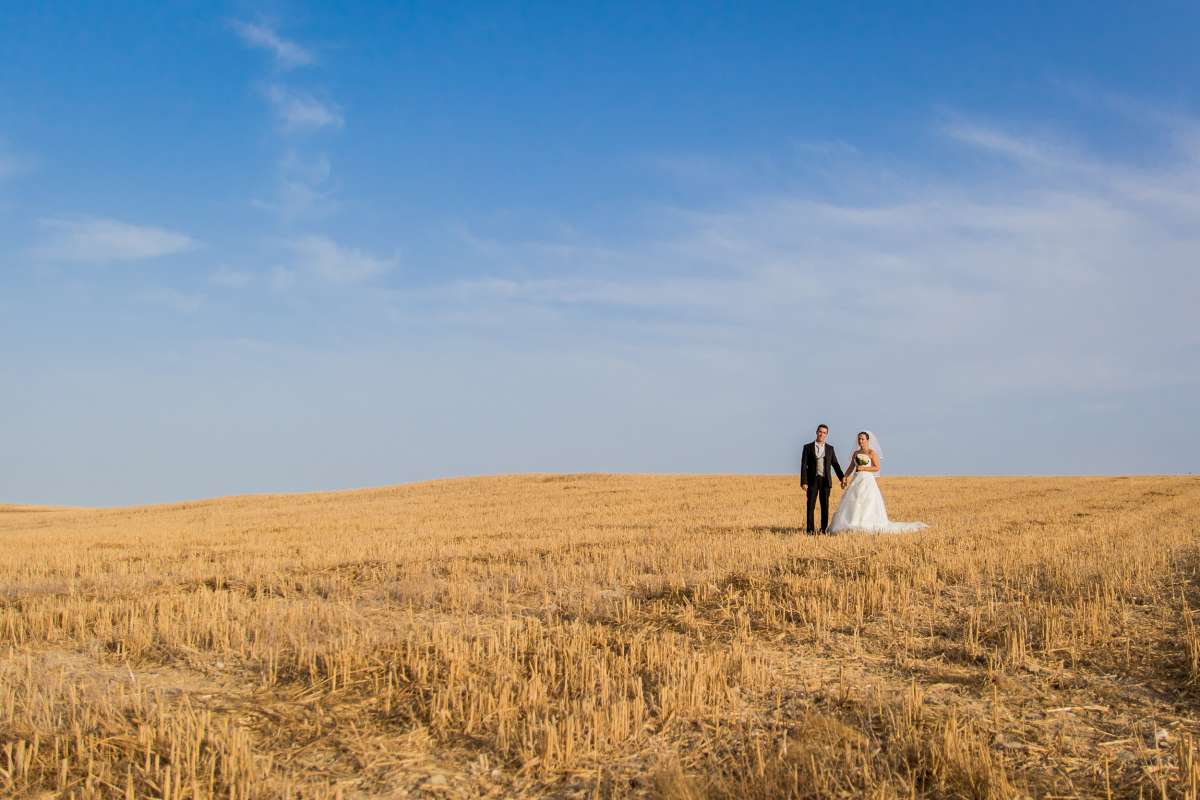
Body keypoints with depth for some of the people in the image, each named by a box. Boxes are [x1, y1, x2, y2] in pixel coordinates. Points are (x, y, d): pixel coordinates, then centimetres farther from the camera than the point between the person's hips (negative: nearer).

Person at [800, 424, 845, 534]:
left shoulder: (830, 448, 10)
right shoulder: (808, 447, 1)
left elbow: (835, 464, 11)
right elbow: (804, 465, -3)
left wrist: (842, 477, -3)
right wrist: (803, 482, -11)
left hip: (825, 480, 2)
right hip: (812, 480, -2)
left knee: (825, 506, 4)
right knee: (811, 506, -2)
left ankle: (824, 529, 11)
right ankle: (809, 530, 1)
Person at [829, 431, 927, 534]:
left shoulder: (871, 452, -3)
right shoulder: (856, 453, 14)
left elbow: (877, 468, -7)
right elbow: (851, 468, 12)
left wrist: (863, 468, -15)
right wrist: (845, 477, -3)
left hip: (867, 480, -6)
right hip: (856, 480, 6)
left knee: (867, 505, -9)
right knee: (852, 503, 0)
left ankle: (866, 526, -8)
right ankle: (853, 526, 3)